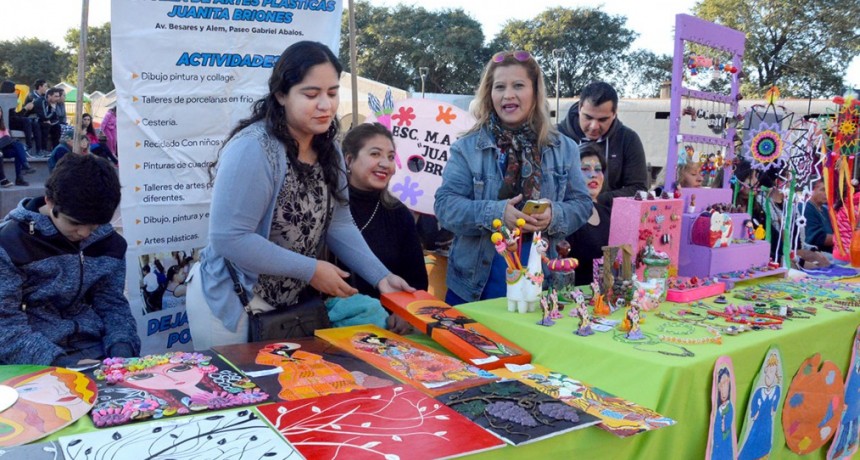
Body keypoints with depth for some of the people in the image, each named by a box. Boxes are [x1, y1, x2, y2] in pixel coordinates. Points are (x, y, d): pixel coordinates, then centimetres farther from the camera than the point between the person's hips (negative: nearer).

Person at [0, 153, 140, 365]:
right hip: (31, 367, -2)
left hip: (95, 357, 3)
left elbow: (113, 304, 10)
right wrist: (61, 363, -21)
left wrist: (122, 348, -9)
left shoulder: (110, 243, 6)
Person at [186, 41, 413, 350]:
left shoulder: (327, 150, 2)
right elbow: (229, 238, -27)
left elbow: (338, 223, 3)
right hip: (230, 304, -7)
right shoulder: (252, 149, -23)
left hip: (288, 303, 7)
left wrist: (381, 277, -9)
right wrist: (311, 270, -23)